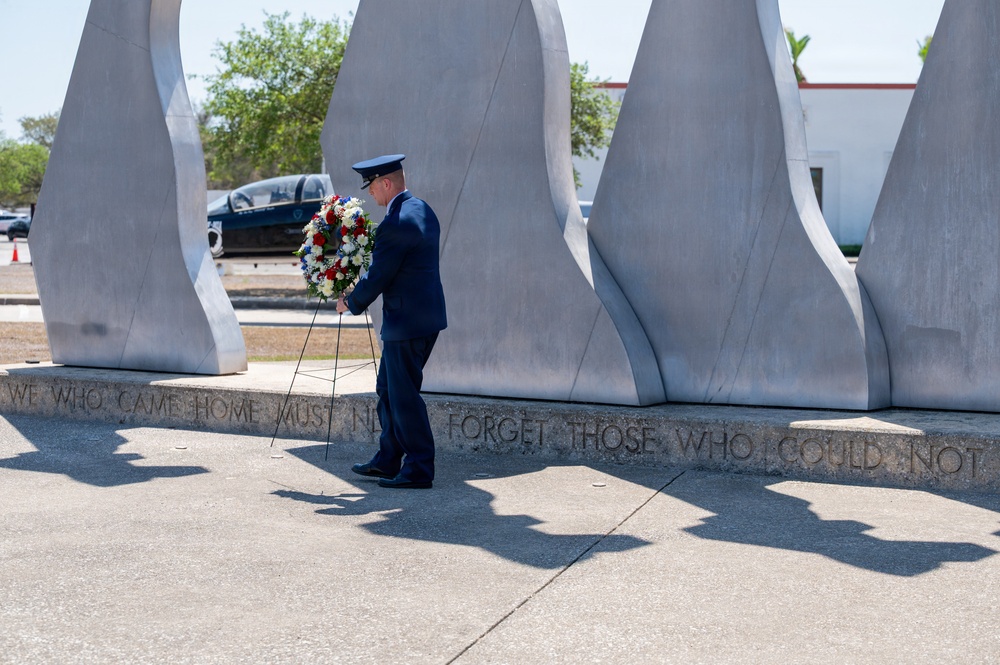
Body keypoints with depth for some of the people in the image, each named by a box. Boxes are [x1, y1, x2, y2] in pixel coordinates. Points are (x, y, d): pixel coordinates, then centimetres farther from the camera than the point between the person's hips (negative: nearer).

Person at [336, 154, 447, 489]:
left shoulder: (395, 225, -20)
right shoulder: (423, 211, 11)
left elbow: (377, 278, -15)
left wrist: (350, 302, 2)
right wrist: (358, 294, 17)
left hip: (407, 323, -10)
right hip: (425, 317, 10)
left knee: (404, 396, -1)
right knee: (388, 389, 19)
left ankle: (419, 469, 6)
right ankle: (387, 461, 27)